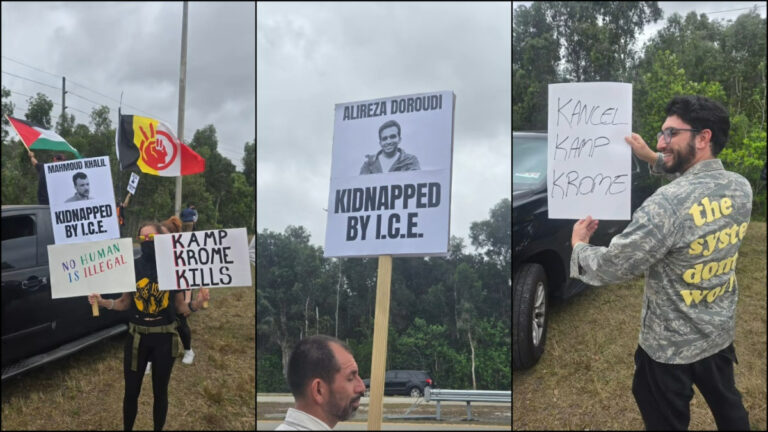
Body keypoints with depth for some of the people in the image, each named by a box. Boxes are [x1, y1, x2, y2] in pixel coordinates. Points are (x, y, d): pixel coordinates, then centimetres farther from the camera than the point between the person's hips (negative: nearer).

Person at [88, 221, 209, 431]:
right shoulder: (133, 267, -3)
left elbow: (180, 306, -1)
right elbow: (124, 303, 5)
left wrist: (196, 304, -21)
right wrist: (102, 302, -11)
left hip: (164, 338, -1)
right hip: (137, 336, 1)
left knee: (160, 391, 10)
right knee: (131, 391, 7)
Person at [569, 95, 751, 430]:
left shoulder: (669, 203, -31)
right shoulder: (741, 188, -7)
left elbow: (610, 268, -23)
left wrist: (579, 245, -3)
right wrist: (652, 159, 15)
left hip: (671, 347, -6)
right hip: (721, 333, 6)